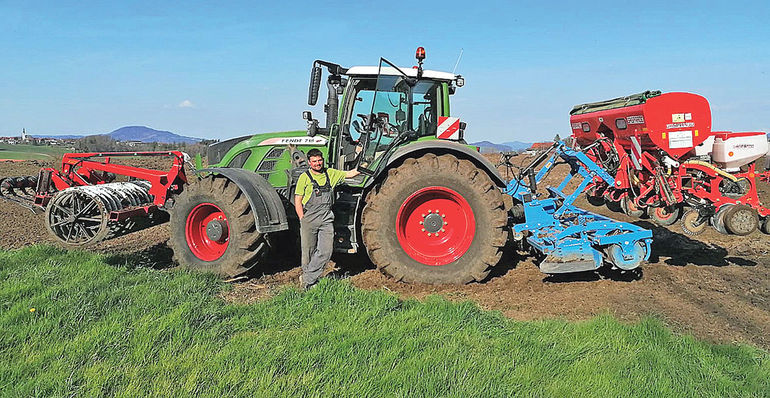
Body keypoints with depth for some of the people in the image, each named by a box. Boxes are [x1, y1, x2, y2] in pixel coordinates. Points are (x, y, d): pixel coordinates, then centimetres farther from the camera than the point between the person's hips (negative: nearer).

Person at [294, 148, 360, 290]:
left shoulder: (331, 174, 10)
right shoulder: (304, 177, 0)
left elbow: (349, 174, 18)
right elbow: (297, 201, 0)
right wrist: (303, 219, -6)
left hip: (326, 219, 3)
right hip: (309, 219, -3)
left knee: (325, 252, -6)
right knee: (309, 252, 5)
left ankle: (307, 279, 4)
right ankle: (310, 278, 23)